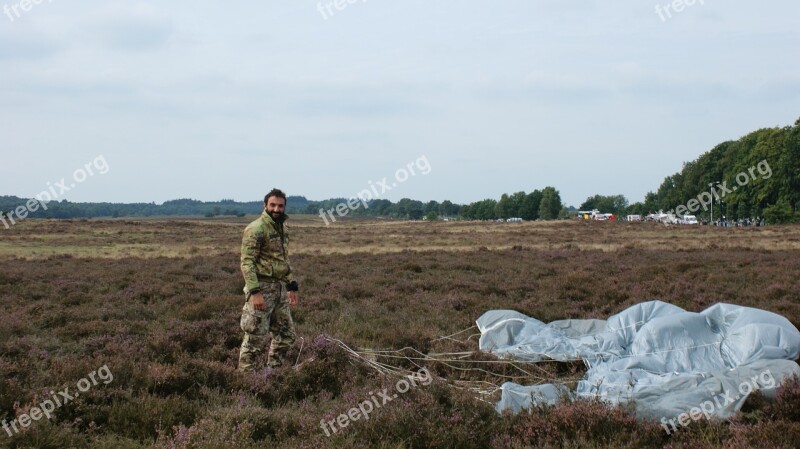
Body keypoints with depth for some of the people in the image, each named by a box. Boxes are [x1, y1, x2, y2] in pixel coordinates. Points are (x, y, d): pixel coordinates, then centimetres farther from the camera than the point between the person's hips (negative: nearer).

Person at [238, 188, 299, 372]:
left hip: (280, 289, 9)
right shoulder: (256, 229, -14)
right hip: (262, 288, -9)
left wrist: (292, 286, 20)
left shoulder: (282, 229, 14)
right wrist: (254, 292, -26)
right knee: (256, 337, -4)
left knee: (286, 335, 13)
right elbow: (247, 262, -19)